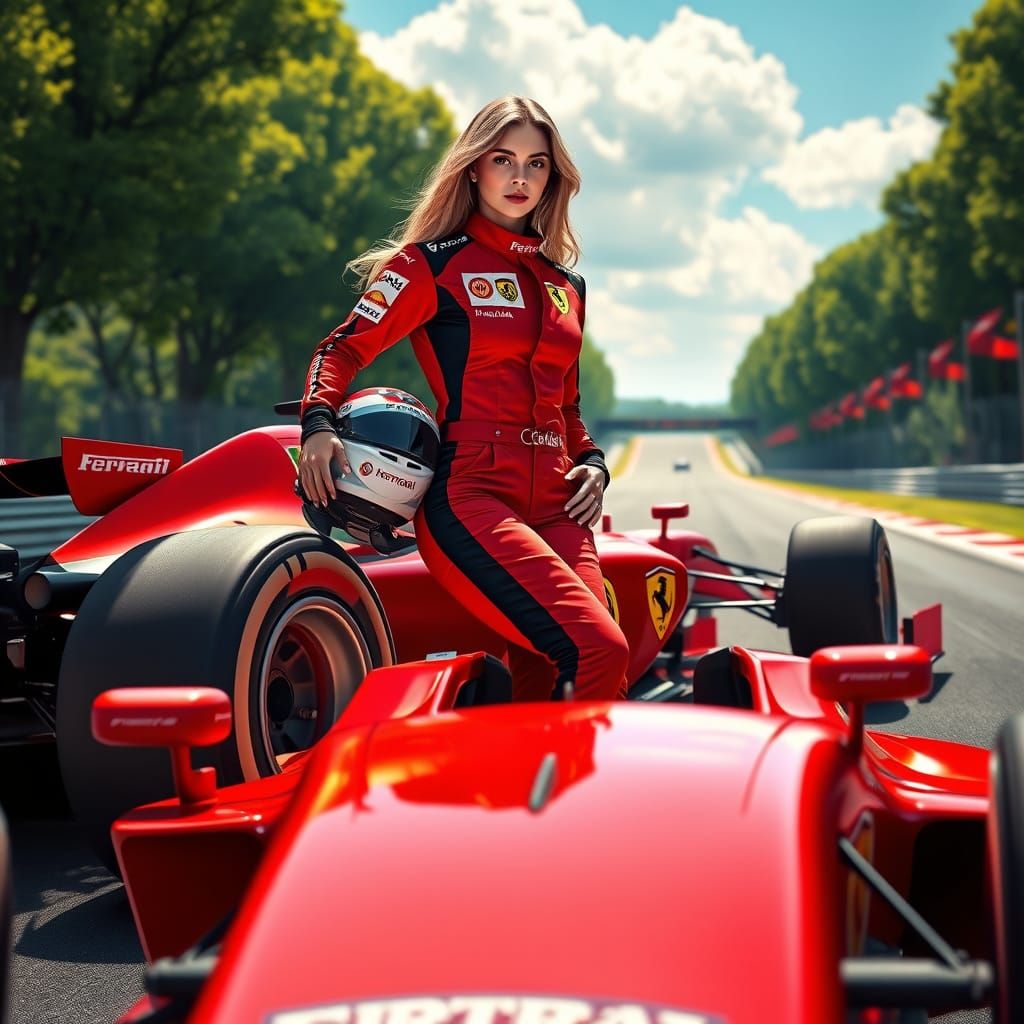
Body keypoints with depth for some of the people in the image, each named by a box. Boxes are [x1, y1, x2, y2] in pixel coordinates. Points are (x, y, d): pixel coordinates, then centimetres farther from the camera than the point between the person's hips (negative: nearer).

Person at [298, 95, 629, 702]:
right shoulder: (433, 262, 6)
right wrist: (318, 423, -16)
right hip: (470, 498, -5)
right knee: (598, 650, -25)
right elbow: (345, 348, 4)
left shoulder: (567, 285, 23)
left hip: (556, 509, 6)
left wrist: (591, 463, 12)